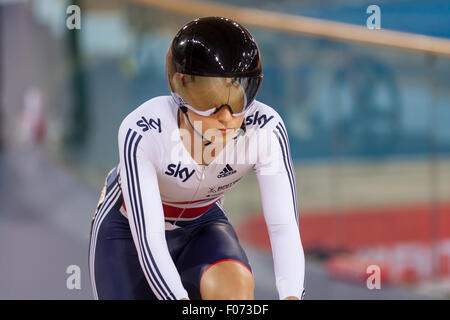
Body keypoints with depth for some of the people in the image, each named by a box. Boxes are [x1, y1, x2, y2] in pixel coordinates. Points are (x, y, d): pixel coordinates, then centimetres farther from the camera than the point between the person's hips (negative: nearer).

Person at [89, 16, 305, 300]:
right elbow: (148, 240, -39)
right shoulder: (141, 131, -35)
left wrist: (291, 297, -50)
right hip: (130, 231, -1)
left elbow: (284, 227, -32)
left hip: (202, 228, 1)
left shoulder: (265, 129, -28)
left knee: (237, 285, -31)